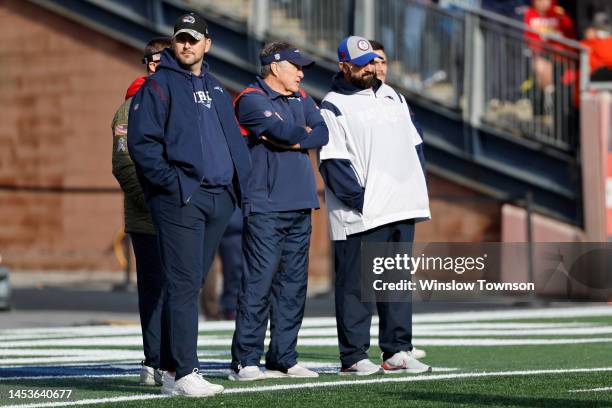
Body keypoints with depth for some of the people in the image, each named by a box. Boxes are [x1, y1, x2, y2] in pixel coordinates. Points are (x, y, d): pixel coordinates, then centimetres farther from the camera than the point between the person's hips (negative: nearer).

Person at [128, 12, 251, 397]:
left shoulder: (215, 88, 20)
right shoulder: (159, 85, -2)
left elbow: (234, 139, 25)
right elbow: (141, 142, -9)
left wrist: (241, 184, 12)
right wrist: (173, 183, -16)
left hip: (219, 199, 7)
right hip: (180, 199, -7)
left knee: (192, 284, 10)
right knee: (183, 284, -11)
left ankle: (174, 369, 15)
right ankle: (183, 372, -13)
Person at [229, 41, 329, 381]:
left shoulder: (301, 100, 19)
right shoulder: (252, 99, -5)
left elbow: (322, 133, 5)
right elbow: (282, 130, -17)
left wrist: (293, 140, -10)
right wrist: (305, 133, 2)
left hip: (300, 206, 8)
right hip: (265, 207, -8)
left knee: (293, 283, 8)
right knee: (259, 281, -10)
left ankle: (283, 358, 13)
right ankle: (245, 361, -8)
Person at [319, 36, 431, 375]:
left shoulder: (392, 96, 19)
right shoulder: (334, 107, -4)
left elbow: (414, 144, 20)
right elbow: (332, 163, -11)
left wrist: (419, 187, 8)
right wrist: (360, 200, -17)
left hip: (402, 208, 7)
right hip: (360, 218, -7)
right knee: (357, 285, -5)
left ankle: (397, 351, 15)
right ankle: (353, 357, -1)